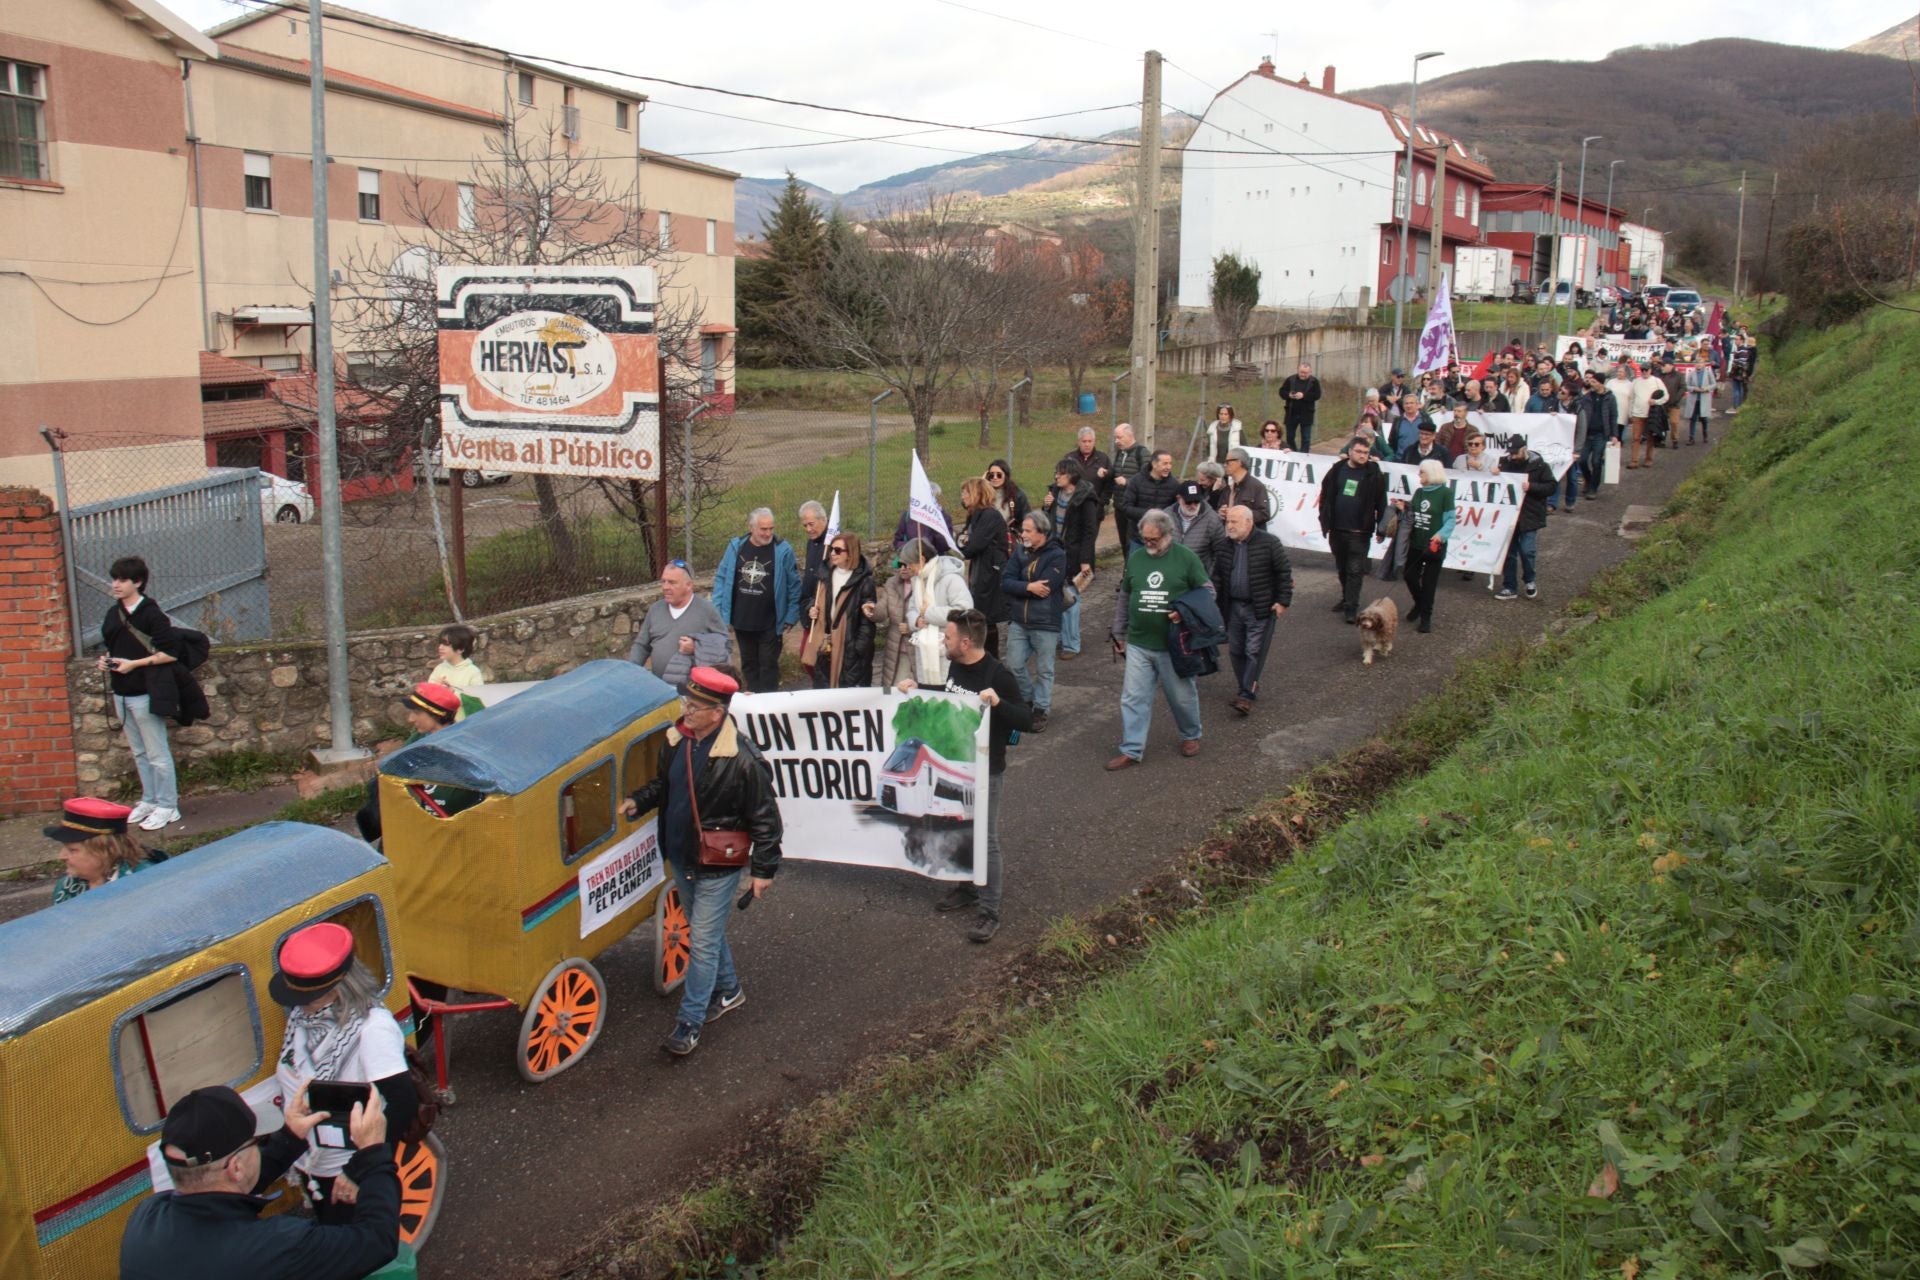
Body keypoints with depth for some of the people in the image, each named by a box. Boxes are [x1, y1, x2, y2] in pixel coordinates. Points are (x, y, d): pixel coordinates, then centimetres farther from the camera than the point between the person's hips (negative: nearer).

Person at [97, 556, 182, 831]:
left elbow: (170, 652, -17)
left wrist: (134, 663, -18)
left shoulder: (151, 613, -14)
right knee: (138, 752, 17)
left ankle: (167, 806, 7)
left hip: (144, 693, -8)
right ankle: (149, 800, 27)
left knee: (157, 753, 0)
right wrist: (106, 660, 3)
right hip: (121, 692, 8)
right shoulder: (113, 614, 10)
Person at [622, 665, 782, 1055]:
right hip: (680, 858, 7)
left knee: (703, 942, 0)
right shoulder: (675, 740, -4)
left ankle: (689, 1022, 11)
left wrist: (764, 868, -13)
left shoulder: (742, 758, -24)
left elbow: (764, 817, -16)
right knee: (706, 932, 23)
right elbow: (663, 784, 16)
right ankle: (727, 990, 43)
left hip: (718, 865, -7)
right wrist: (638, 802, -1)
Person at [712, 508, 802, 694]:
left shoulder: (782, 550, -10)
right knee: (749, 665, 14)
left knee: (768, 666, 4)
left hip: (770, 624, -4)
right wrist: (718, 612, 0)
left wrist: (790, 620, -8)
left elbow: (794, 587, -6)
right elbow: (721, 578, 6)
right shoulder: (736, 547, -1)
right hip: (741, 622, 4)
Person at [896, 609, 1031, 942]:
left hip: (986, 773, -8)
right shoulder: (956, 667, 1)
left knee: (985, 840, 0)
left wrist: (999, 703, -38)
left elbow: (1026, 721, -22)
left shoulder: (998, 676, -22)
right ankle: (966, 888, 38)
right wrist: (917, 688, 11)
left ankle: (989, 911, 9)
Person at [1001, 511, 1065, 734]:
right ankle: (1027, 700, 31)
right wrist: (1029, 587, -19)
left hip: (1045, 623, -5)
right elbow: (1005, 582, -5)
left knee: (1043, 670, 6)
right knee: (1014, 665, 8)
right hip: (1018, 621, 5)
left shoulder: (1057, 556, -10)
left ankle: (1040, 710, 19)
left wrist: (1019, 586, -10)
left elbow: (1045, 588, -20)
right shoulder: (1020, 552, 5)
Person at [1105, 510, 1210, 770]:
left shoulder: (1186, 558, -7)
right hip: (1138, 644, 3)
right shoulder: (1135, 558, 3)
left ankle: (1190, 736, 37)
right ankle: (1131, 750, 8)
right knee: (1133, 698, 1)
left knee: (1182, 696, 13)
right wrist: (1119, 633, 15)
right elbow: (1123, 597, 13)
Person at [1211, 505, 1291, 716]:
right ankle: (1249, 688, 25)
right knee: (1235, 650, 10)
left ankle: (1247, 695, -8)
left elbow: (1284, 572, -7)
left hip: (1261, 609, -5)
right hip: (1233, 607, 6)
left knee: (1254, 651, -7)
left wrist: (1283, 601, -10)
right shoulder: (1225, 545, 4)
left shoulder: (1269, 543, -10)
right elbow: (1217, 575, 13)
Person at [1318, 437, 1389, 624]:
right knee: (1341, 568, 17)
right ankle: (1346, 598, 34)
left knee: (1355, 571, -5)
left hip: (1360, 532, -4)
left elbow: (1381, 503, -3)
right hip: (1337, 530, 4)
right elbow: (1325, 496, 9)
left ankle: (1351, 608, -3)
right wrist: (1325, 521, 4)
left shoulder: (1374, 475, -5)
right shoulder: (1337, 470, 3)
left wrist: (1381, 528, -6)